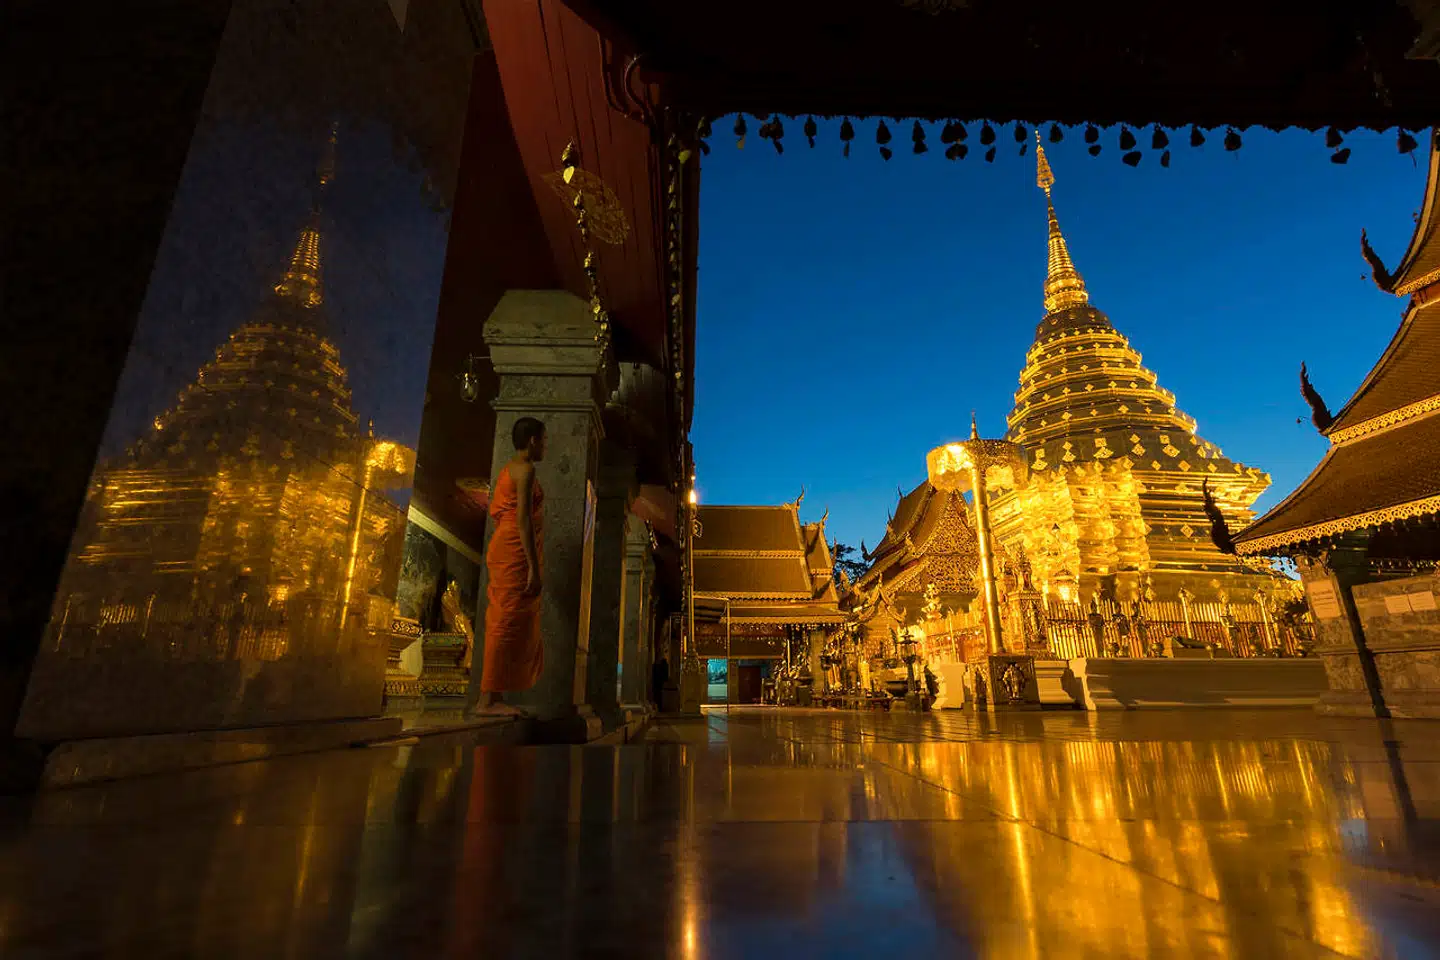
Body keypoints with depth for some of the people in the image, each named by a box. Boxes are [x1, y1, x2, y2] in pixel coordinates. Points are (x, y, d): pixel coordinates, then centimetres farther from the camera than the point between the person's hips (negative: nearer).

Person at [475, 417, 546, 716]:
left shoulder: (509, 468, 20)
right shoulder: (525, 469, -9)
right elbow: (524, 518, -18)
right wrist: (534, 568, -21)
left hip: (503, 550, 10)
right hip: (516, 553, -10)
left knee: (504, 624, 11)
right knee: (509, 623, -8)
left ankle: (493, 697, 15)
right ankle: (488, 699, -4)